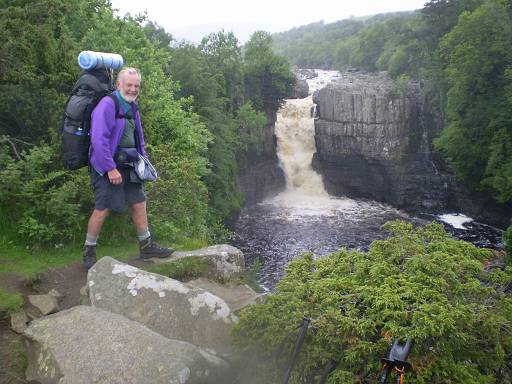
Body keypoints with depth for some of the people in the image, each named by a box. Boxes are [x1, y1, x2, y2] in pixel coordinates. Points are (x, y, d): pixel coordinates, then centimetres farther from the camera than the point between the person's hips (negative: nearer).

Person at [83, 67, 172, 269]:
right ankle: (89, 252, 12)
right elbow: (99, 139, -22)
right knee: (102, 209, -5)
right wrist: (111, 168, -23)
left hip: (128, 166, 8)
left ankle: (147, 246, 24)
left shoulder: (132, 107, 14)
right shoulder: (107, 105, -14)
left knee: (139, 203, 11)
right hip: (107, 167, -8)